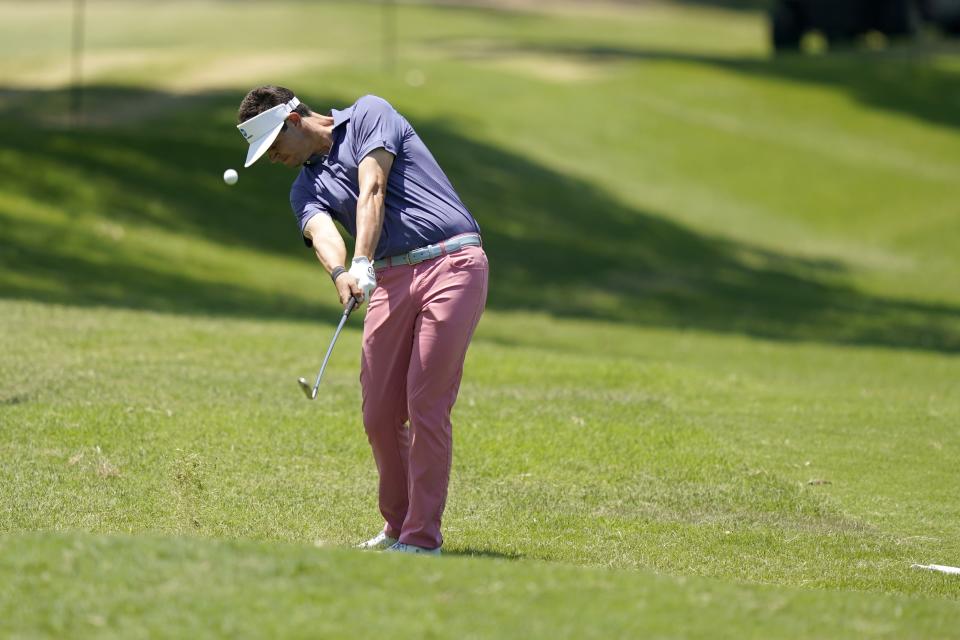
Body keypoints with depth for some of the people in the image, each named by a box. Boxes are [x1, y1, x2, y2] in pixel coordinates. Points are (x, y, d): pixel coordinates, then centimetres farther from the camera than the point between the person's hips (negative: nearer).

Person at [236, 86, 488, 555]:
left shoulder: (368, 114, 3)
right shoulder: (306, 190, 16)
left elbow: (371, 192, -12)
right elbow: (323, 235, -6)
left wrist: (362, 263, -26)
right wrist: (341, 275, -30)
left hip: (452, 263, -6)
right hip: (391, 279, 6)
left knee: (426, 405, -11)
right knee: (380, 413, 2)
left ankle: (423, 538, -8)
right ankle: (399, 525, 17)